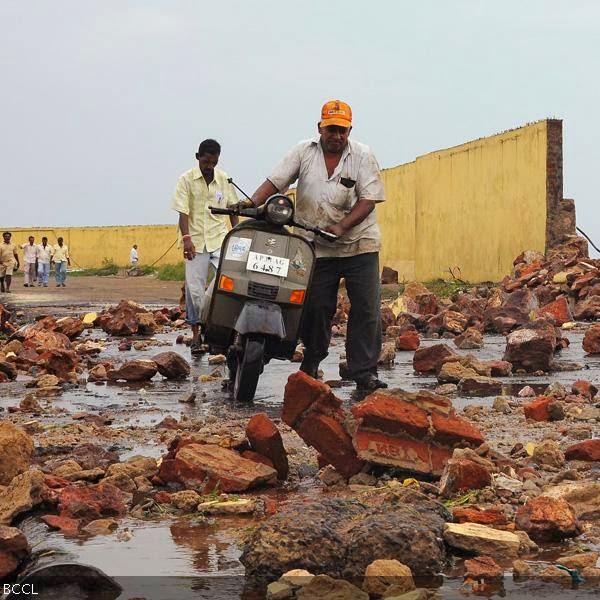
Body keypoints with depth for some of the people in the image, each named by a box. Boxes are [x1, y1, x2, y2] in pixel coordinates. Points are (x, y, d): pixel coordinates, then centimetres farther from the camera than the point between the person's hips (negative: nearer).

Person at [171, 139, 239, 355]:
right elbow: (183, 212, -6)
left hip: (220, 240, 2)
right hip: (195, 241, -2)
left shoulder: (224, 180, 10)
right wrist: (186, 238, -19)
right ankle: (196, 333, 9)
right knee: (194, 288, -2)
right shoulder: (187, 180, 1)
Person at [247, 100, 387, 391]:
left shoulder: (363, 156, -3)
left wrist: (341, 227, -21)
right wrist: (251, 203, -21)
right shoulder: (303, 152, 1)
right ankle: (311, 364, 24)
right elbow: (274, 181, -2)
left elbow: (368, 200, -8)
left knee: (366, 309, -5)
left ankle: (365, 373, -2)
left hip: (359, 244, -1)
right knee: (316, 309, 3)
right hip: (318, 248, 1)